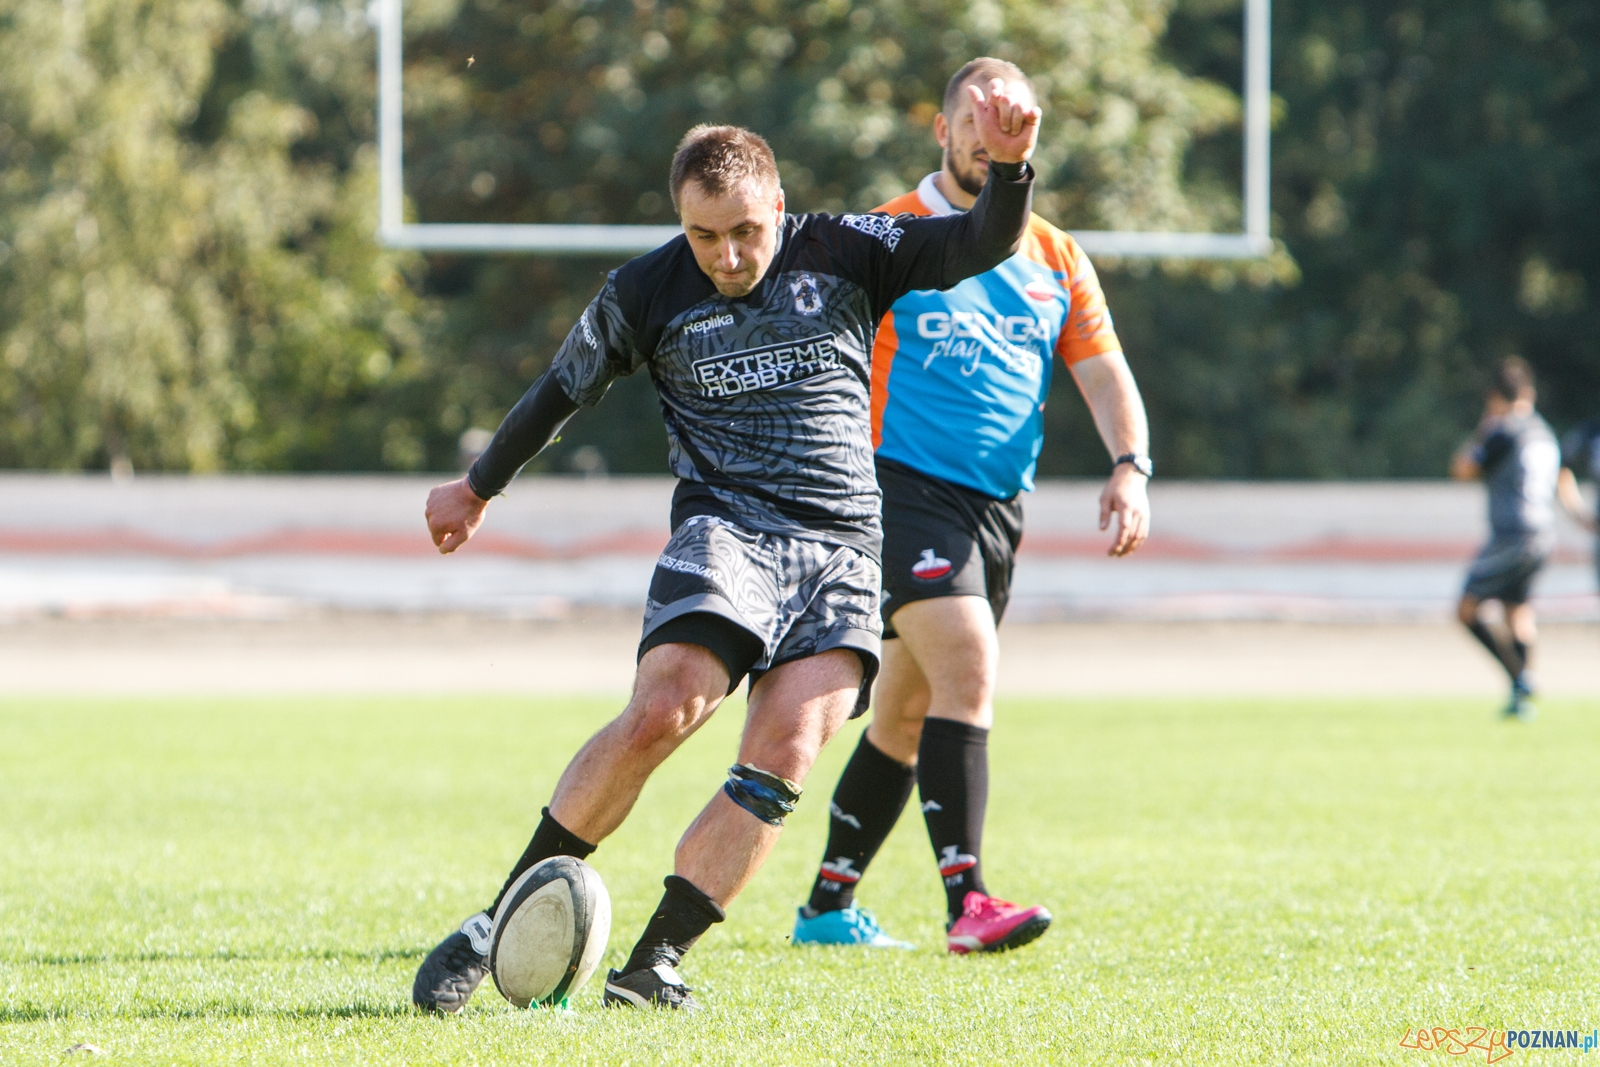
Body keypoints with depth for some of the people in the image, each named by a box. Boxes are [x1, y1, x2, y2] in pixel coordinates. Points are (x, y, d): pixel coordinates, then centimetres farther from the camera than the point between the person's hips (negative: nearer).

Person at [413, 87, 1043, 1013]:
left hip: (844, 549, 2)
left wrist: (1011, 167, -21)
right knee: (660, 714, -24)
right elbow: (562, 391, 18)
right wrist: (478, 489, 29)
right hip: (725, 527, -2)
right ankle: (503, 918, -15)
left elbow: (983, 247, 0)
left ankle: (655, 967, -14)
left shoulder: (847, 255, 5)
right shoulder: (646, 293, 3)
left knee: (784, 755, -16)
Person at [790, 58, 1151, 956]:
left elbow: (1104, 373, 8)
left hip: (1001, 507, 6)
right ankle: (966, 900, -27)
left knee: (908, 713, 11)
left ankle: (829, 906, 22)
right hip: (905, 485, -6)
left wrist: (1130, 466, -10)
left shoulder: (1056, 259, 14)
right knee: (968, 670, -23)